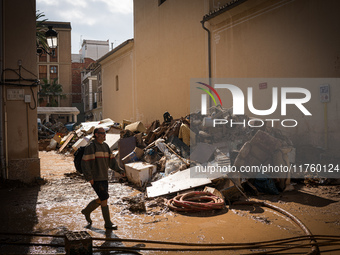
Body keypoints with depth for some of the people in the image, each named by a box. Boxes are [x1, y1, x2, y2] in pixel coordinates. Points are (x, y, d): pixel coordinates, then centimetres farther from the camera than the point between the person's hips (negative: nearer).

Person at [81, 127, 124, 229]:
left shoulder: (105, 146, 10)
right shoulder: (90, 147, -13)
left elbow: (111, 160, 13)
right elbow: (85, 162, -16)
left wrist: (119, 170, 1)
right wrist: (89, 178, -19)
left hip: (104, 177, 8)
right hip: (95, 178, -8)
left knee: (102, 199, 15)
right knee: (104, 198, -7)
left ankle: (87, 211, 38)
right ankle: (108, 223, 5)